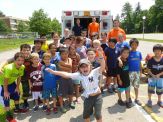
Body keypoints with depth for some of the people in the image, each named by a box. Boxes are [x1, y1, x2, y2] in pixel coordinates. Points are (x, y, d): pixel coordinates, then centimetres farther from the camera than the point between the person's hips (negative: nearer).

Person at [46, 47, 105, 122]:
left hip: (97, 96, -3)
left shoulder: (95, 72, -14)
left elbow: (103, 66, -31)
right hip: (88, 98, 3)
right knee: (85, 115, 18)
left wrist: (100, 55, -48)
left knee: (97, 114, 6)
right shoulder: (79, 75, -8)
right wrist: (53, 72, -20)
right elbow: (66, 74, -13)